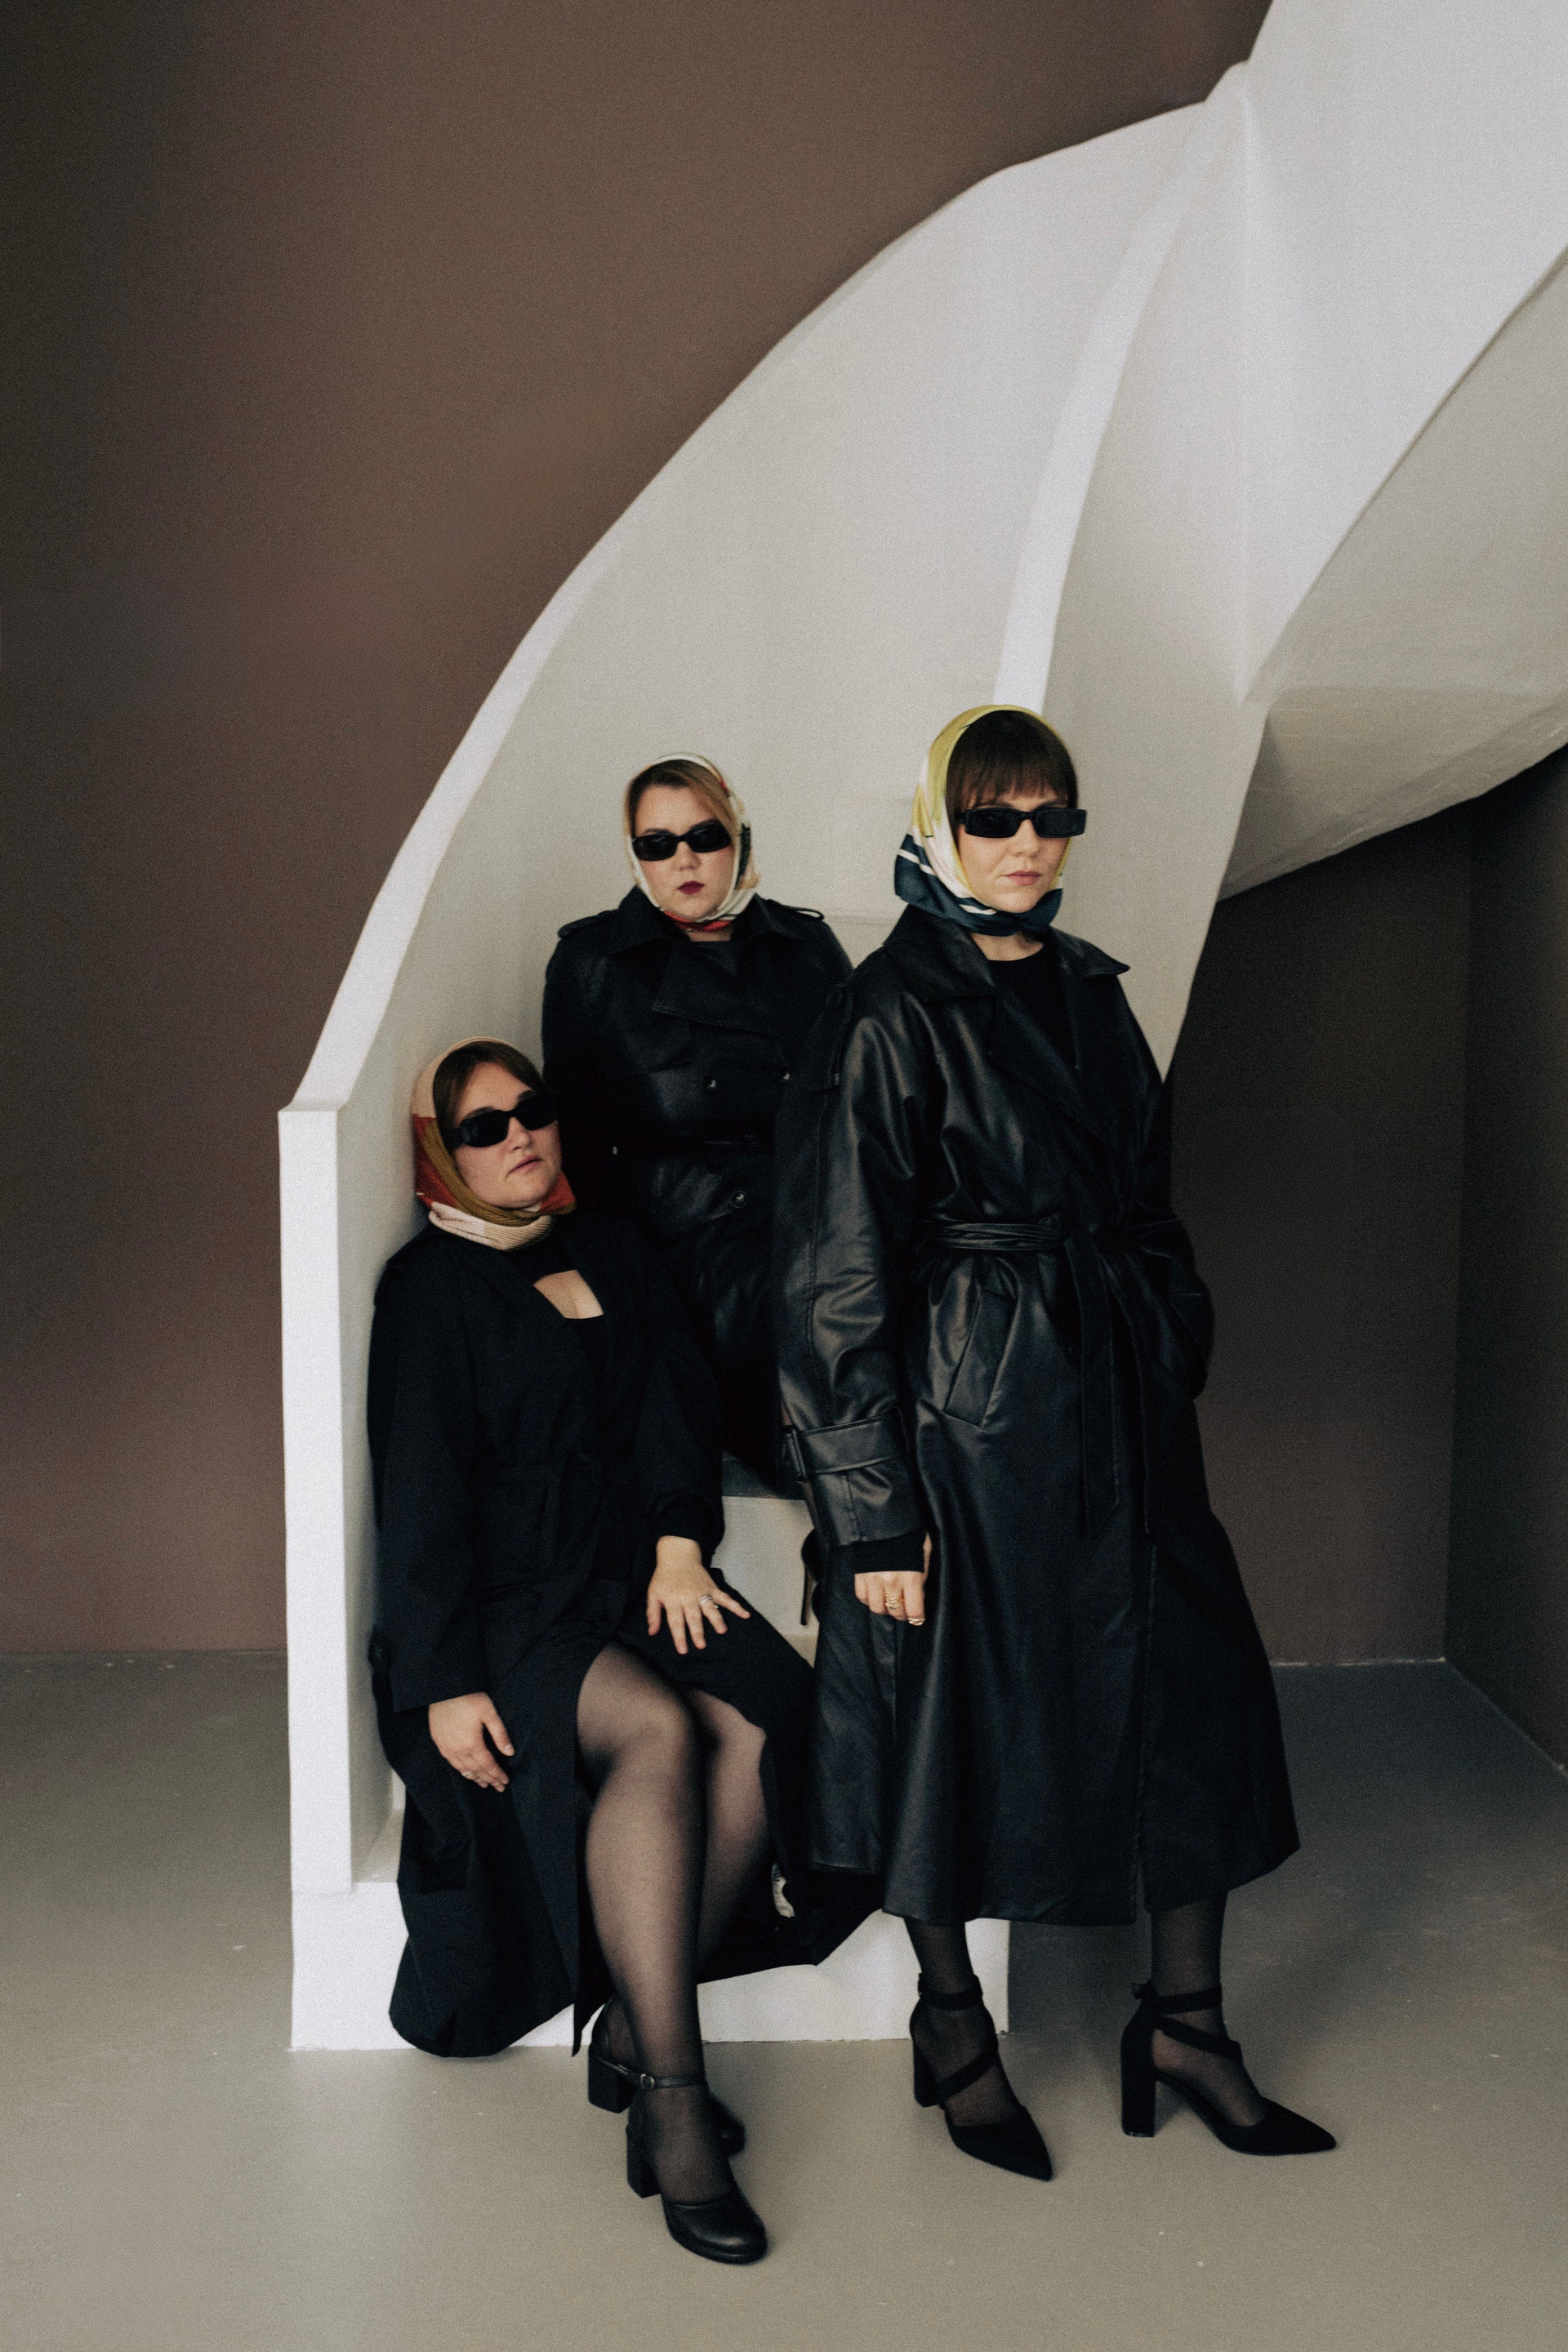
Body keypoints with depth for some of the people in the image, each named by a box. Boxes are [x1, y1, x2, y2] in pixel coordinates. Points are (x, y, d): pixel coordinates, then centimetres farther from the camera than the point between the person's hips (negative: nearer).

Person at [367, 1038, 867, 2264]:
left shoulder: (614, 1253, 18)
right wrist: (443, 1682, -12)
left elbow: (677, 1404, 12)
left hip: (636, 1574, 5)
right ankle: (672, 2097, -25)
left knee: (758, 1721, -25)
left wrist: (680, 1543, -7)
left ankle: (632, 2036, -12)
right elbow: (418, 1493, -4)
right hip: (506, 1602, -4)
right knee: (659, 1730, -32)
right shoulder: (431, 1288, 3)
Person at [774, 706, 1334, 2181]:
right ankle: (951, 2028, 31)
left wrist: (1174, 1366, 12)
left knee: (1193, 1685, 9)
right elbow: (841, 1274, -13)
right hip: (968, 1411, -7)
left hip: (1117, 1398, 7)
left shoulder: (1087, 993, 11)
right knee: (964, 1710, 7)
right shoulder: (889, 1017, -11)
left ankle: (1183, 2019, 27)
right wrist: (872, 1507, -14)